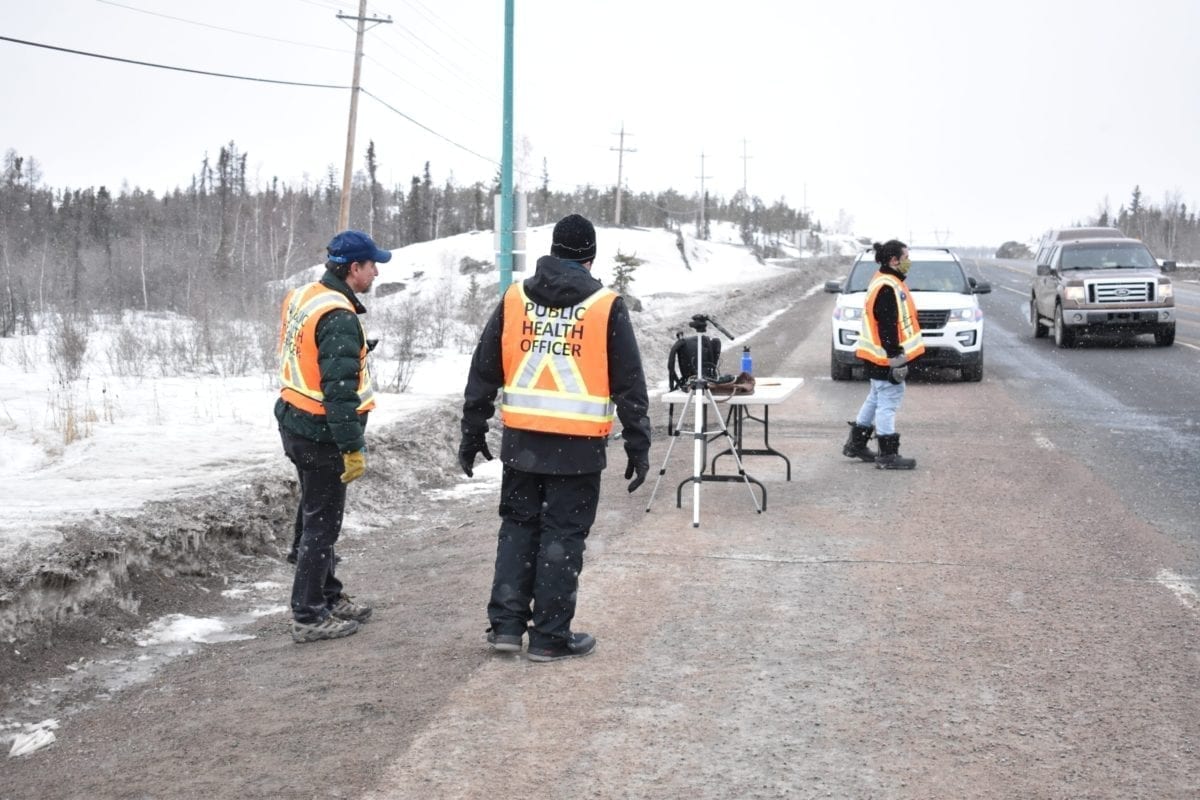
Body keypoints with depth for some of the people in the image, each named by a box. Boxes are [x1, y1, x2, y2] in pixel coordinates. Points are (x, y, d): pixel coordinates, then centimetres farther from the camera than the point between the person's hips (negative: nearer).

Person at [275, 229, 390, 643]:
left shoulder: (301, 296, 7)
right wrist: (353, 448, -21)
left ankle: (328, 596, 33)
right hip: (322, 434, -10)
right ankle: (308, 617, 8)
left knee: (316, 516, 19)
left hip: (295, 421, 10)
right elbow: (339, 389, -25)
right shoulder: (339, 318, -22)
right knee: (322, 523, 0)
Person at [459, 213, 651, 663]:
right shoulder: (606, 307, -3)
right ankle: (549, 636, 10)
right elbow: (629, 385, -3)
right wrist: (638, 447, 3)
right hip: (579, 446, -3)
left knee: (518, 528, 15)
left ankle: (505, 625, 14)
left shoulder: (514, 299, 6)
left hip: (522, 440, 3)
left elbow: (483, 372, 9)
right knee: (563, 535, 5)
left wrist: (473, 433, 16)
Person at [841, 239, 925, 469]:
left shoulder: (886, 283, 14)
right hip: (885, 357, -11)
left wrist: (897, 355, 23)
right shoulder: (887, 288, -21)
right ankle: (888, 455, 1)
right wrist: (896, 358, -23)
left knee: (876, 399, 20)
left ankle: (856, 444, 30)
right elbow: (887, 327, -25)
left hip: (878, 356, 11)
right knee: (888, 402, -5)